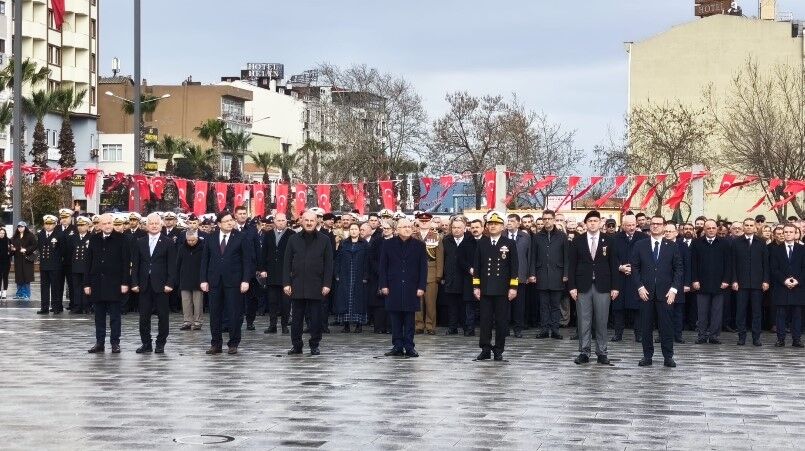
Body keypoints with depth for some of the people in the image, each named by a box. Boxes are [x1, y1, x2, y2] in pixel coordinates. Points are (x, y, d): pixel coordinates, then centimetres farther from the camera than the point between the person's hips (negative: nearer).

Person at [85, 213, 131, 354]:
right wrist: (87, 283, 4)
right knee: (99, 315, 8)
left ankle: (115, 343, 8)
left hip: (115, 283, -3)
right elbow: (89, 262, 8)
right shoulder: (94, 240, 7)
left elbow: (126, 262, -5)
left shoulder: (121, 239, -3)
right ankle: (99, 342, 14)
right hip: (97, 283, 4)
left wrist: (125, 282, -11)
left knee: (115, 315, 2)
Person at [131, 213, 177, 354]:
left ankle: (160, 344, 9)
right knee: (144, 316, 5)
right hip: (144, 285, 3)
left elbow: (172, 265, -3)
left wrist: (170, 283, -11)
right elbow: (135, 264, 9)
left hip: (161, 285, -3)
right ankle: (146, 344, 13)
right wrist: (134, 283, 0)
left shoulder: (168, 242, 1)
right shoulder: (140, 242, 10)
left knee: (163, 316, 1)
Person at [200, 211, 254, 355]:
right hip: (215, 282, 3)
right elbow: (205, 260, 9)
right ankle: (216, 344, 14)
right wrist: (203, 280, 2)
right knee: (215, 314, 6)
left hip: (233, 282, -3)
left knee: (234, 314, 0)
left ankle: (233, 344, 8)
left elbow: (247, 260, -2)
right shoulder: (211, 238, 8)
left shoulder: (241, 238, 0)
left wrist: (245, 280, -10)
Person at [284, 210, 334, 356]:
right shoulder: (293, 239, 8)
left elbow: (328, 264, 2)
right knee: (296, 318, 5)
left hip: (316, 287, -1)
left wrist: (327, 284, -5)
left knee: (316, 319, 2)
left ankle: (315, 345, 11)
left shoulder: (324, 240, 4)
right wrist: (286, 283, -1)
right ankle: (296, 345, 13)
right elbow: (287, 263, 7)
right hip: (297, 286, 1)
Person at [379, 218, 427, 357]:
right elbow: (382, 266, 5)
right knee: (396, 320, 3)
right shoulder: (388, 245, 5)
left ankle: (409, 347, 7)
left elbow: (423, 268, 3)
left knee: (409, 320, 2)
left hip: (411, 288, 0)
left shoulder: (419, 245, 5)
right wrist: (383, 285, -3)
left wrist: (421, 287, -4)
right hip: (393, 287, 0)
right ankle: (397, 347, 8)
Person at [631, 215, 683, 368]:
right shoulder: (640, 245, 7)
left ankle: (668, 357, 5)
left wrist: (674, 289, -6)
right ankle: (647, 355, 10)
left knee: (666, 325, -1)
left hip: (666, 292, -1)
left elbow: (678, 269, 4)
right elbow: (635, 268, 6)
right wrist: (640, 287, -5)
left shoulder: (672, 246, 6)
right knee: (646, 325, 4)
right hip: (646, 292, 1)